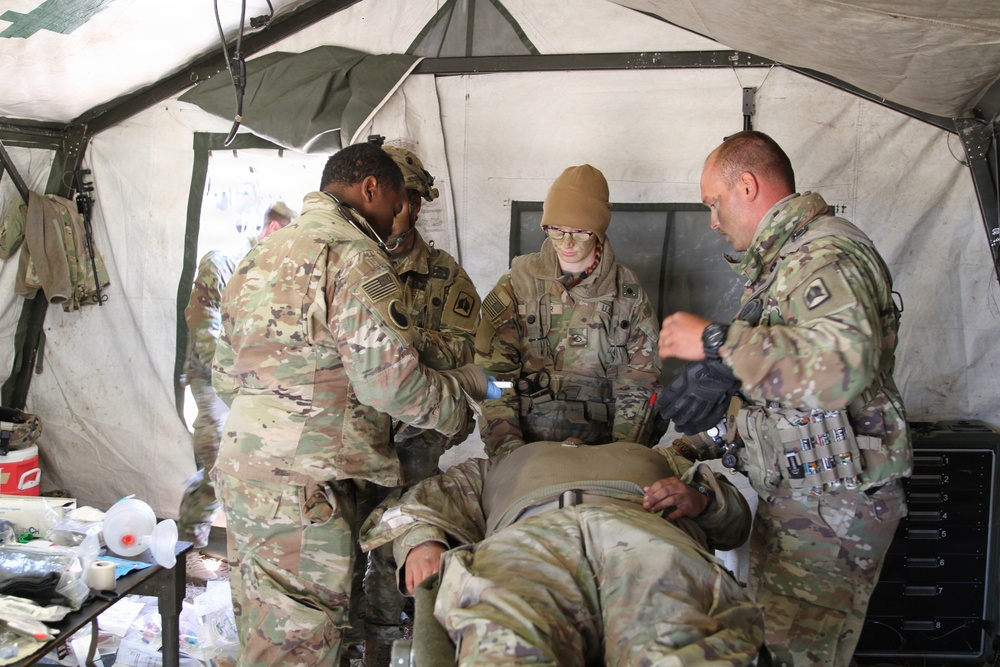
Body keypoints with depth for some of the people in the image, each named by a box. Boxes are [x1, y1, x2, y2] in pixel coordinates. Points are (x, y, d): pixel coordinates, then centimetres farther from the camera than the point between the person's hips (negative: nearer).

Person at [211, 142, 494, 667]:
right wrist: (469, 385, -2)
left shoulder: (261, 255, 15)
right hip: (301, 491, -9)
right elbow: (392, 384, -19)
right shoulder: (355, 258, -14)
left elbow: (225, 377, 19)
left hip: (240, 470, 9)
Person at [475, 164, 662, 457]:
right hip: (527, 444, 0)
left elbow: (638, 386, 6)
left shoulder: (628, 293, 7)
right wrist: (509, 448, -12)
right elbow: (494, 376, -1)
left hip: (600, 445, 1)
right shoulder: (516, 286, 4)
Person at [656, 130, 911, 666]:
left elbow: (842, 363, -36)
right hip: (790, 498, 10)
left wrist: (716, 341, -29)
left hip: (828, 509, -10)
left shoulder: (827, 252, -16)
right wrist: (696, 445, 18)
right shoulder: (782, 259, 19)